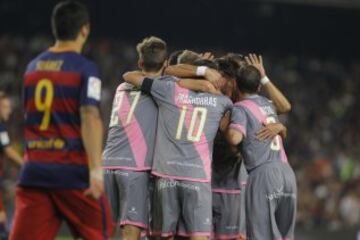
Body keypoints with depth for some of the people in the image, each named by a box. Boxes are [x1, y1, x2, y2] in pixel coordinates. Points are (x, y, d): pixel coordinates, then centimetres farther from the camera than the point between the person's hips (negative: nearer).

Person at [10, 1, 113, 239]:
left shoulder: (33, 67, 13)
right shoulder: (85, 68, -6)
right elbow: (90, 118, -17)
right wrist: (96, 170, -21)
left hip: (34, 171, 5)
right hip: (73, 172, -5)